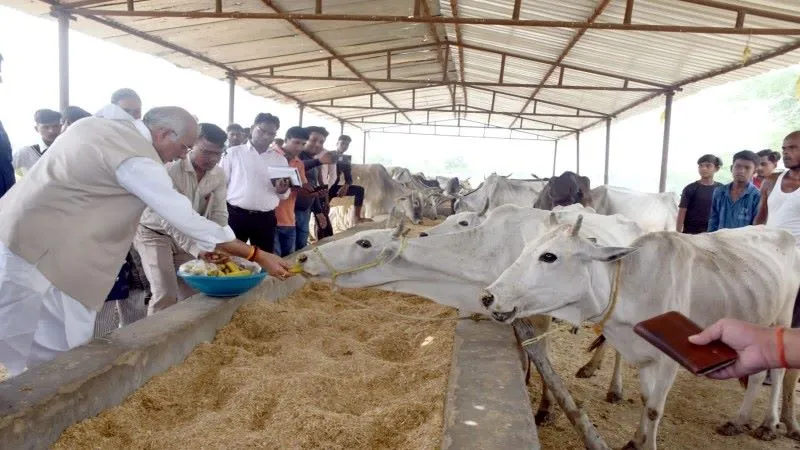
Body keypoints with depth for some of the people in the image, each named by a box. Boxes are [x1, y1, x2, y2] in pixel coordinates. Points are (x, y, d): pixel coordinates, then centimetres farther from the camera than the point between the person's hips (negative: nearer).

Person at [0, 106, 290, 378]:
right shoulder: (137, 159, -18)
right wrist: (258, 255, -14)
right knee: (63, 362, -3)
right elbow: (186, 218, -19)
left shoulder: (97, 124, 9)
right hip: (39, 254, -10)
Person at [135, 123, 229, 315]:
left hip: (185, 237, 5)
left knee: (192, 293, 5)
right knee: (166, 295, -15)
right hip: (155, 233, -5)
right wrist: (199, 249, -46)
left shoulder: (219, 176, -10)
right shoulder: (170, 171, -27)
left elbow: (219, 215, -7)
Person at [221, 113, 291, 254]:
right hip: (236, 216, -2)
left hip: (266, 219, 2)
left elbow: (284, 195, 12)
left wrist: (282, 191, -12)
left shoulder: (280, 159, 10)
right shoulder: (233, 153, 3)